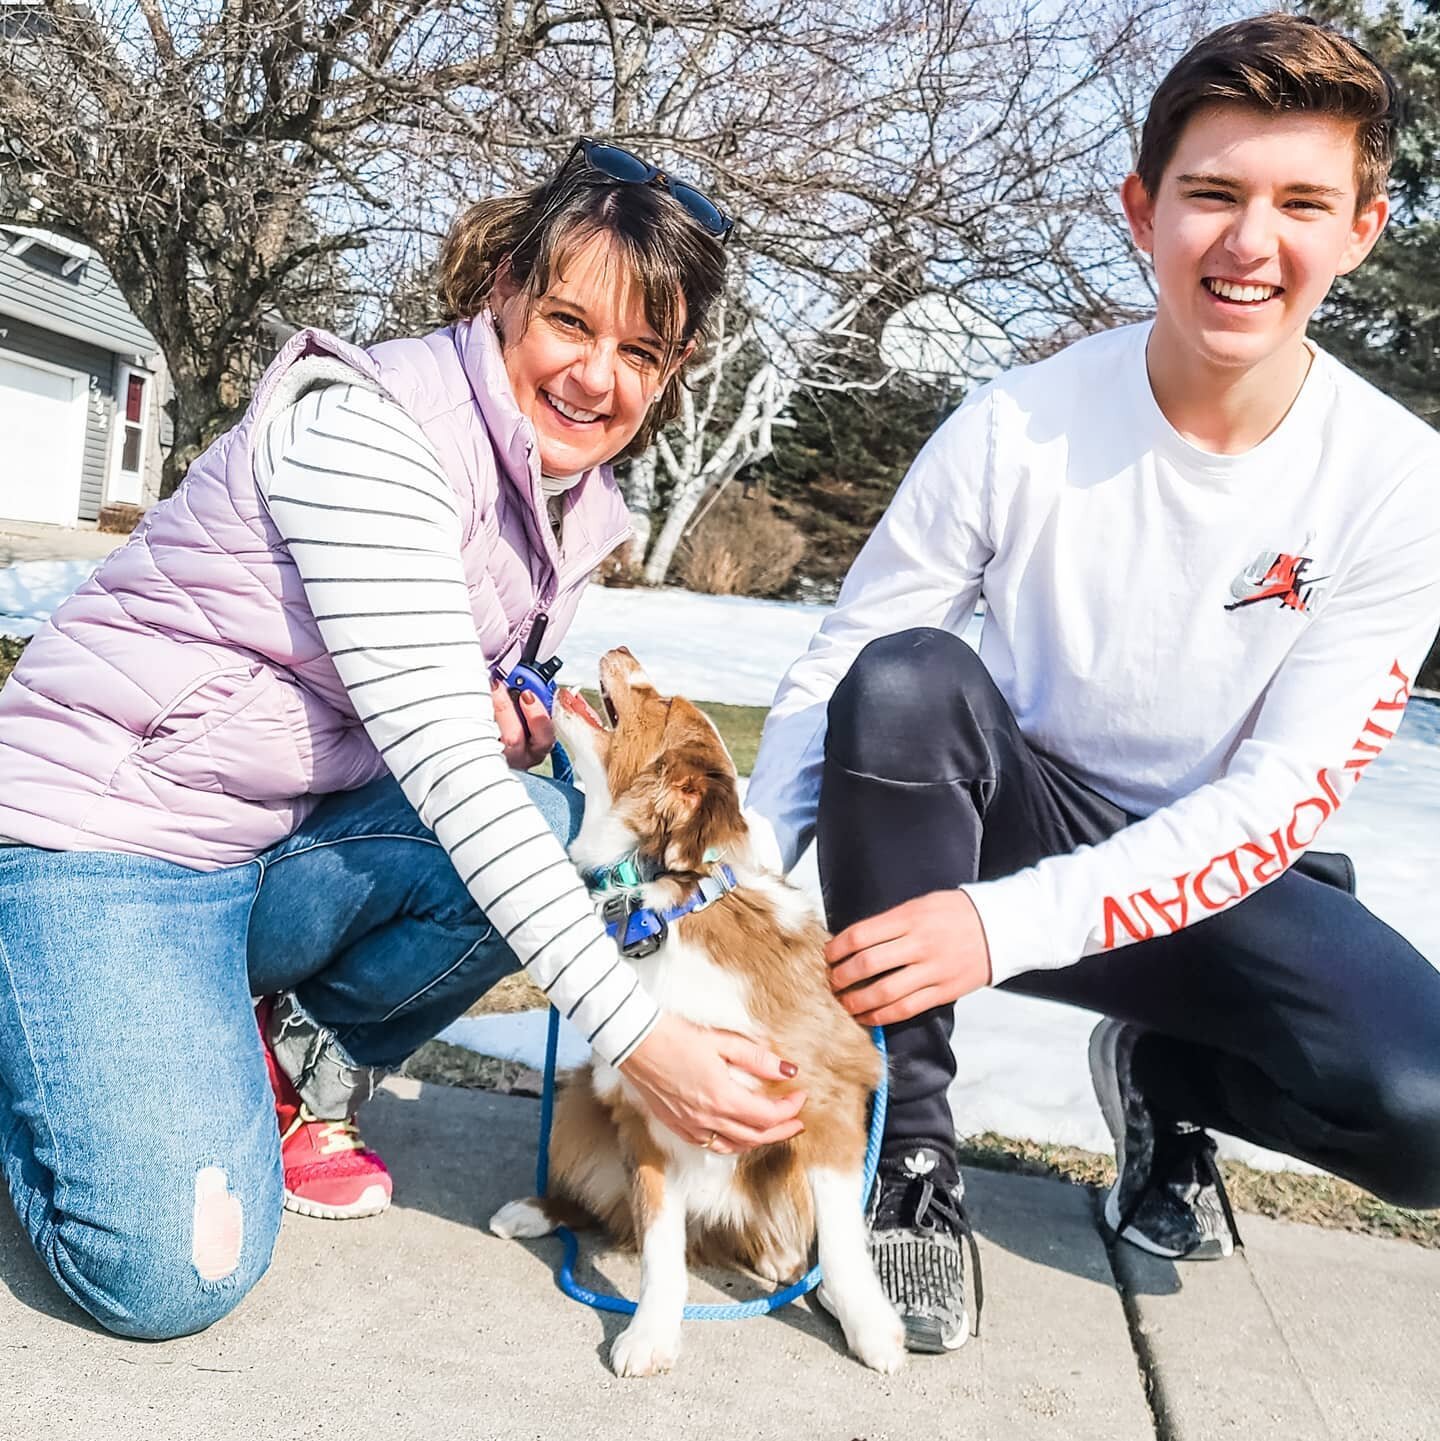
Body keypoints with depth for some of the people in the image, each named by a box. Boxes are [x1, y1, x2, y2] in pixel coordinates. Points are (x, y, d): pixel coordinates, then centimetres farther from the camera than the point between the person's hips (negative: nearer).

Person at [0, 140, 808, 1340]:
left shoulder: (580, 503, 3)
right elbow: (441, 768, -31)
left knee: (567, 824, -20)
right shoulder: (367, 430, -23)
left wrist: (508, 722, -11)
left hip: (286, 838, 7)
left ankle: (301, 1075, 2)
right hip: (102, 830, -7)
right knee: (177, 1273, -20)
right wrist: (641, 1039, -32)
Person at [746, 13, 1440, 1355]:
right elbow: (833, 676, -10)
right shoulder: (1015, 428, -15)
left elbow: (1282, 799, -18)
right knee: (905, 680, -32)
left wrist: (1006, 922, -30)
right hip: (1029, 820, 0)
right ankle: (904, 1144, -15)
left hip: (1227, 878, 1)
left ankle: (1163, 1075, 9)